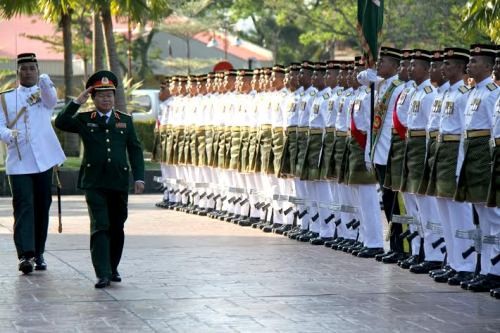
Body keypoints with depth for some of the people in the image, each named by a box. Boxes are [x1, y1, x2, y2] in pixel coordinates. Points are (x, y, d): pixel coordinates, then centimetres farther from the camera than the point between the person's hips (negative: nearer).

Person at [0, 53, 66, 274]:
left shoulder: (44, 93, 7)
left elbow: (51, 99, -17)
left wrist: (45, 83, -41)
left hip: (44, 161, 1)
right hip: (18, 163, -1)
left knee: (42, 208, 8)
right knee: (23, 207, -11)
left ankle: (38, 254, 19)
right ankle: (25, 255, -18)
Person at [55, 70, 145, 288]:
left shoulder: (125, 120, 12)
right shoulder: (84, 120, 7)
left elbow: (135, 150, 9)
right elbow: (60, 123, -8)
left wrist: (139, 178, 0)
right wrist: (77, 102, -11)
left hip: (119, 182, 3)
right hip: (94, 182, -2)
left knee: (117, 228, 9)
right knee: (100, 227, -11)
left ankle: (113, 268, 25)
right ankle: (103, 274, -15)